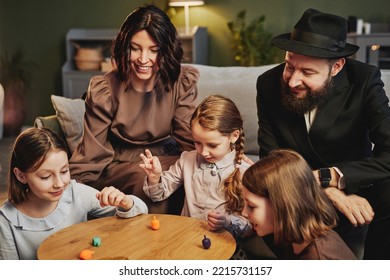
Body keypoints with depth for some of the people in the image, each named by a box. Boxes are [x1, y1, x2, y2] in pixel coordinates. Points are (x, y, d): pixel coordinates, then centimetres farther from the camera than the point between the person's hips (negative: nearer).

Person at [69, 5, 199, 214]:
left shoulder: (182, 82, -9)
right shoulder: (104, 89, -14)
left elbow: (189, 140, -10)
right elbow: (92, 153, -12)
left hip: (164, 160, 2)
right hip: (118, 165, -2)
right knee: (144, 179, -33)